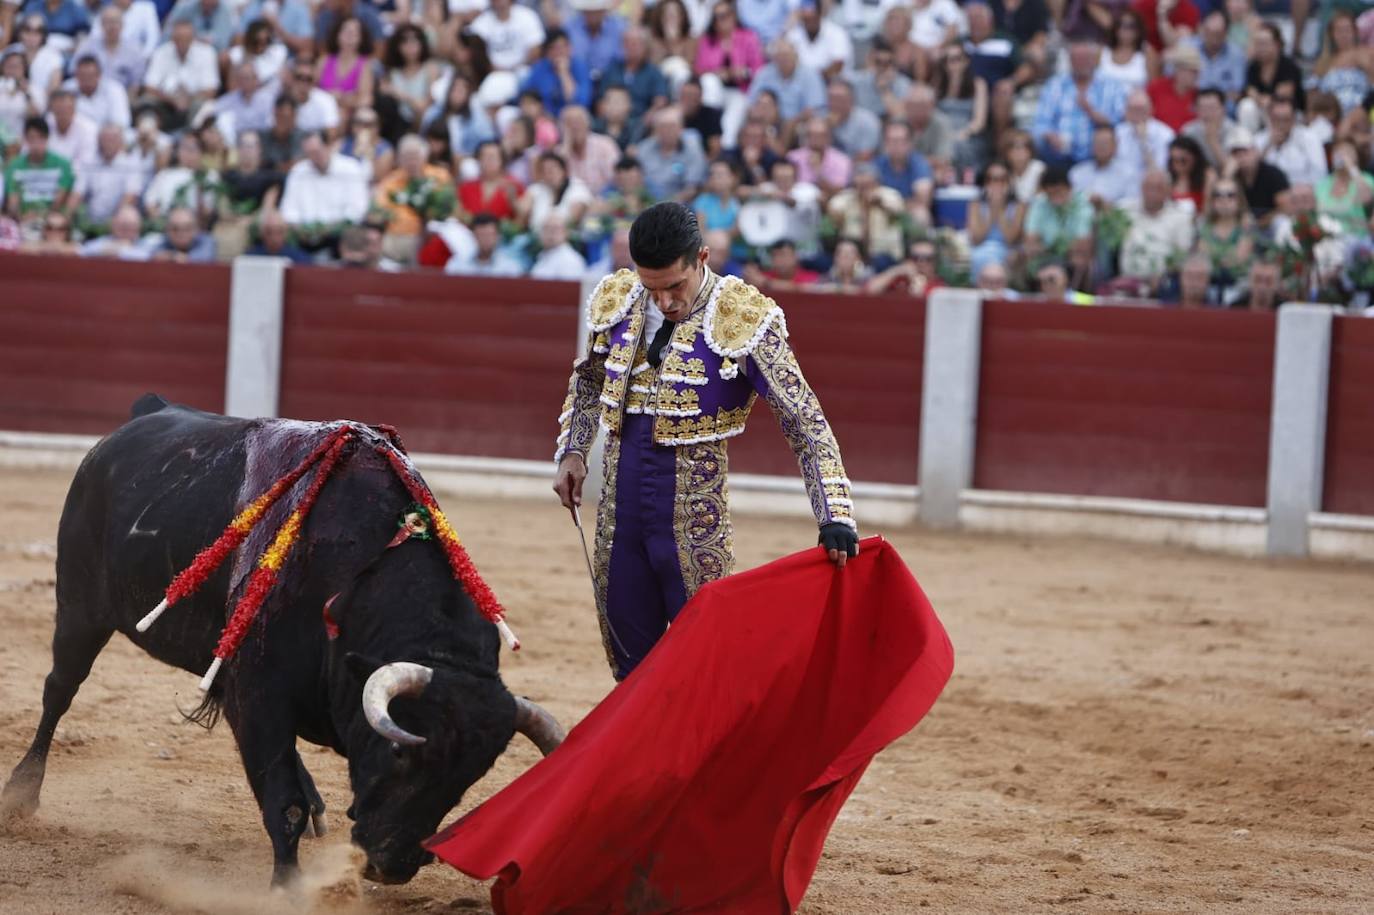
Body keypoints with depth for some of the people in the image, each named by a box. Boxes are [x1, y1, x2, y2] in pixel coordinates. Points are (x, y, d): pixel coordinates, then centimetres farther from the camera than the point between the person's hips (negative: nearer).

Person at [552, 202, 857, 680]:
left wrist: (835, 517, -22)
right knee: (630, 662, 13)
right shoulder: (617, 303, 1)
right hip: (620, 511, 5)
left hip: (696, 521, -5)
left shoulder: (745, 321, -14)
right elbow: (588, 379, 23)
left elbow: (808, 426, -13)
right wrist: (571, 451, 11)